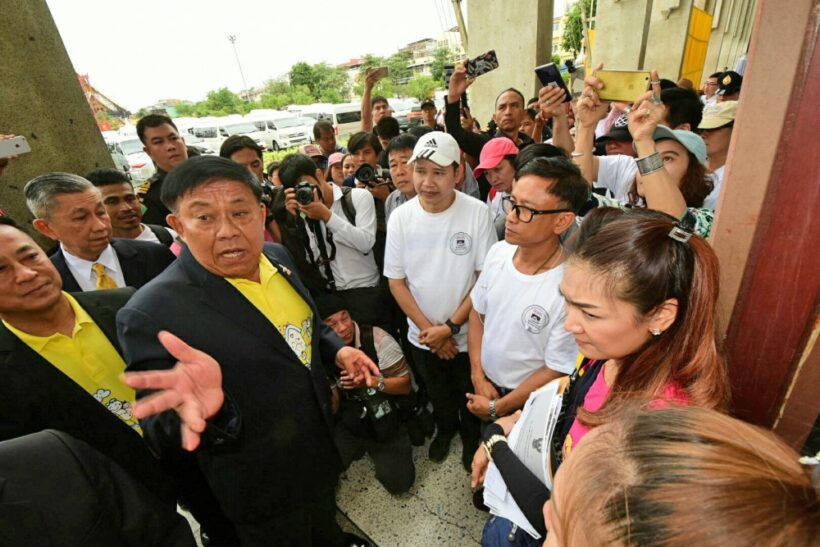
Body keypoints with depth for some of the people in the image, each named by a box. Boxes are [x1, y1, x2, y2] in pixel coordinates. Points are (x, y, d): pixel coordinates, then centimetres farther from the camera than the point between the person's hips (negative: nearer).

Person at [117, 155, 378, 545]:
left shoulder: (277, 257, -8)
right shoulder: (153, 313, -28)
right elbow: (162, 438, -22)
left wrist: (336, 350, -8)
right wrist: (203, 408, -43)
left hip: (321, 442, 6)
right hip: (265, 486, -6)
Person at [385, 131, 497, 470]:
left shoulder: (477, 213, -18)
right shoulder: (400, 217, -12)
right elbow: (396, 281, -7)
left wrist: (450, 326, -17)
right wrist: (428, 328, -12)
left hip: (467, 335, -2)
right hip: (422, 336, 2)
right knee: (438, 395, 28)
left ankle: (471, 436, 53)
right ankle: (445, 429, 58)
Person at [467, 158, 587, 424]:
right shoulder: (497, 252, -13)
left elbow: (556, 371, -21)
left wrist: (496, 408, -12)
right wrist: (478, 378, -5)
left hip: (528, 405, -5)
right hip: (484, 387, 5)